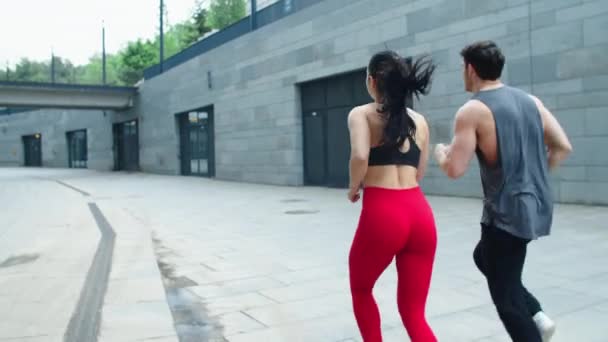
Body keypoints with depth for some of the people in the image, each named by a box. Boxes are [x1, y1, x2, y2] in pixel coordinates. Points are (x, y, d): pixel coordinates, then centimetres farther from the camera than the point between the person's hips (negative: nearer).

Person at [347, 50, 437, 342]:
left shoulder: (362, 113, 0)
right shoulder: (419, 121, 15)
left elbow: (360, 156, -19)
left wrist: (354, 188, -2)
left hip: (382, 213, -5)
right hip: (420, 214, 5)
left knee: (360, 290, 26)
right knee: (413, 313, 13)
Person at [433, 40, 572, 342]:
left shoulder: (472, 111, -13)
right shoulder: (530, 100, 7)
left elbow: (454, 170, -18)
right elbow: (563, 147, 7)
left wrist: (441, 154, 4)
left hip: (507, 213, -8)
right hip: (537, 206, 8)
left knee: (505, 296, 6)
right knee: (484, 257, 29)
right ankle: (537, 316, 22)